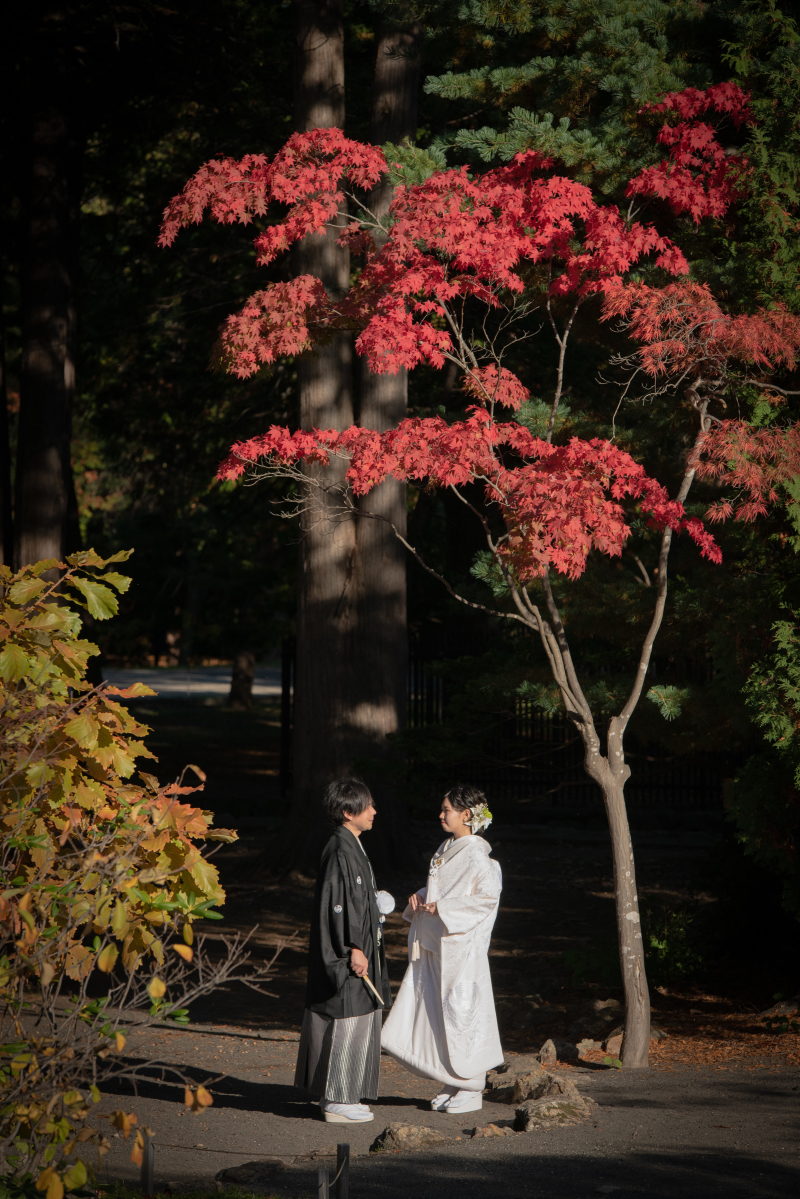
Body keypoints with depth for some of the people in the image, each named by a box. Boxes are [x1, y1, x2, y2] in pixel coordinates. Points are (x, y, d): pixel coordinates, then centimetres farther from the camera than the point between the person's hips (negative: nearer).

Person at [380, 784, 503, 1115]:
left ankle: (472, 1091, 4)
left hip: (462, 946, -9)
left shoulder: (476, 856, -12)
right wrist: (420, 899, 3)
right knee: (435, 1012, 9)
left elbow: (488, 897, -19)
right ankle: (453, 1085, 18)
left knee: (462, 1013, -4)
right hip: (434, 945, 9)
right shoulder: (445, 850, 13)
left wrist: (443, 908, -20)